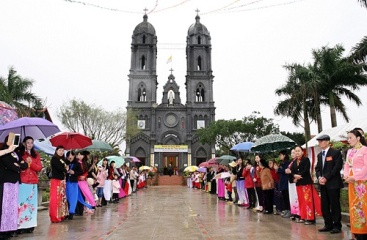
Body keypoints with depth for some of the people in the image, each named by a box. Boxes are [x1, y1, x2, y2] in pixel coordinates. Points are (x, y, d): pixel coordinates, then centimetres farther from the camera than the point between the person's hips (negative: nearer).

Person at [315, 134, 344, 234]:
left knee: (335, 205, 0)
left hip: (333, 183, -7)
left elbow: (337, 167, -13)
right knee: (324, 205, 9)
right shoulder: (319, 155, 17)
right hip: (323, 184, 7)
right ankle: (328, 225, 19)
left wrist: (326, 178, -16)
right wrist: (319, 177, -6)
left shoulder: (336, 152, -4)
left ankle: (337, 226, 10)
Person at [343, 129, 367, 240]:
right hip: (352, 182, 7)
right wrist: (346, 176, -5)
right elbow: (346, 165, 13)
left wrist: (355, 177, -17)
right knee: (354, 206, 9)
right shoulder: (349, 151, 15)